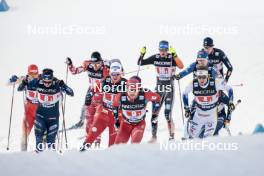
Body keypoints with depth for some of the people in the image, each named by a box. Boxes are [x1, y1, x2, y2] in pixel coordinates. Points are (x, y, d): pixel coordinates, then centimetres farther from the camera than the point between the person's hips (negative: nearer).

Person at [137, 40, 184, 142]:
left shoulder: (172, 58, -10)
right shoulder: (155, 58, 0)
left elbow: (181, 66, -28)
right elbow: (140, 63, 5)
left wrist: (174, 55, -37)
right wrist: (142, 54, -13)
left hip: (169, 89, -4)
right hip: (159, 88, 4)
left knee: (167, 114, -11)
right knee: (154, 113, 0)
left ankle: (171, 136, 1)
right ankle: (154, 136, 10)